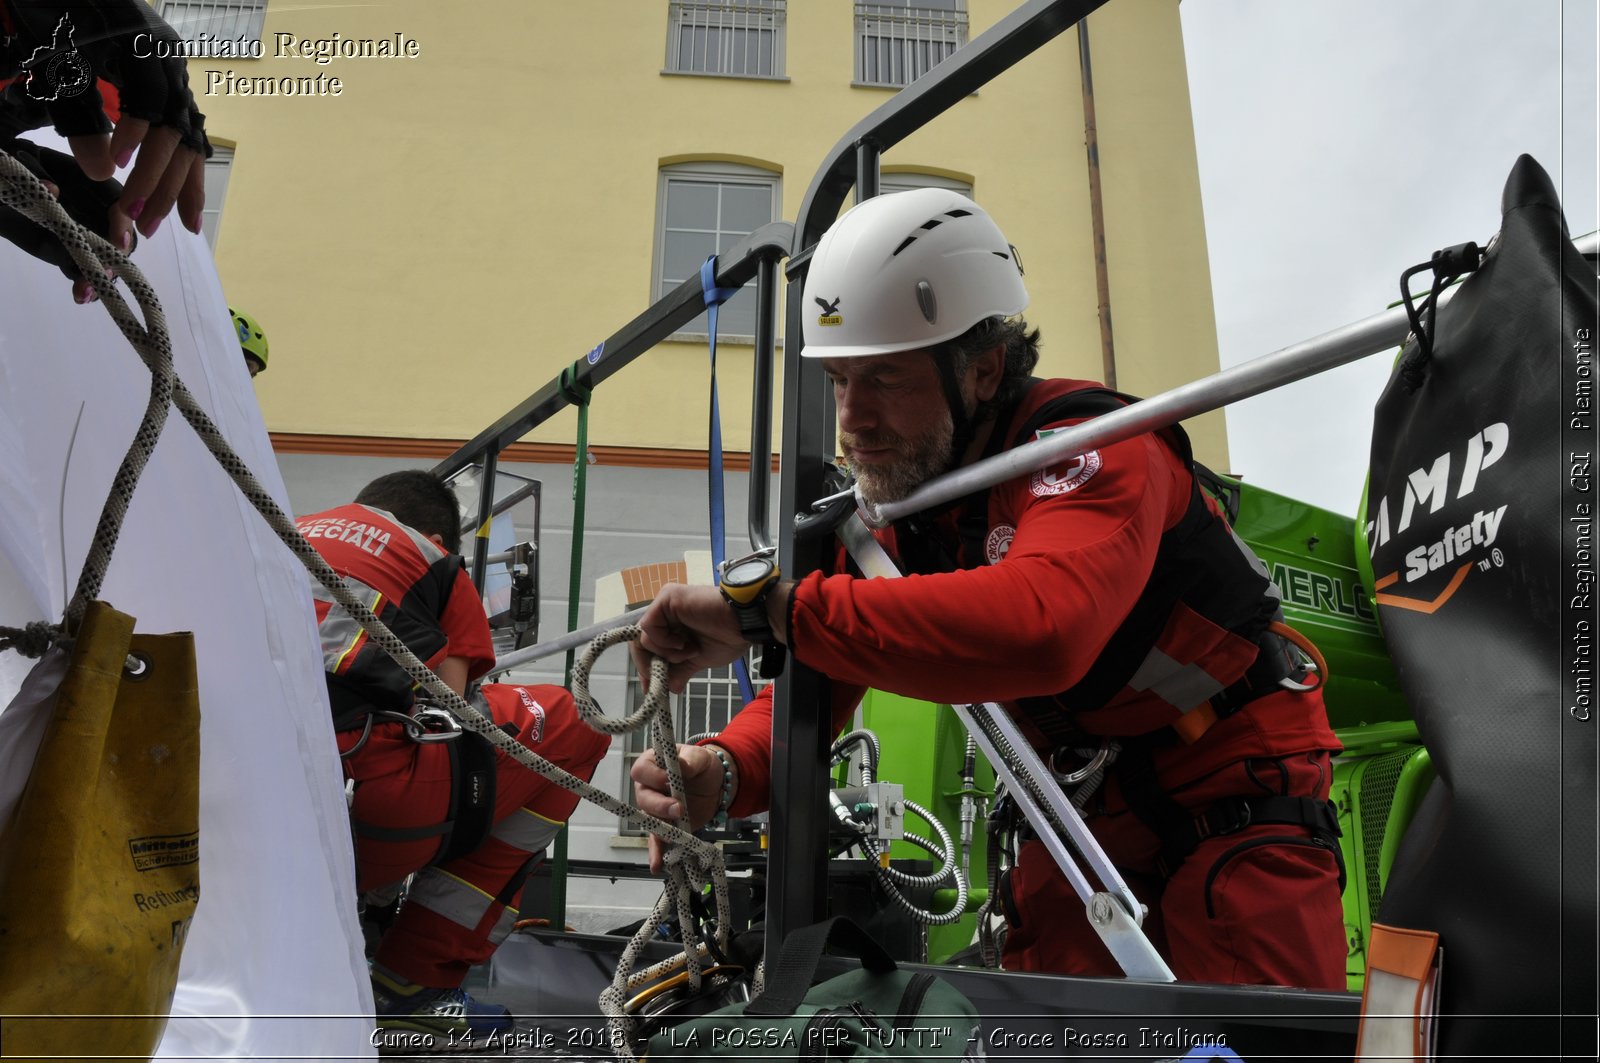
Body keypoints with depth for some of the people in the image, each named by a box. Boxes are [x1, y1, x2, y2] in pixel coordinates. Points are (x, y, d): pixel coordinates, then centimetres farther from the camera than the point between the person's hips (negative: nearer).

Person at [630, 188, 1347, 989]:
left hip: (1234, 795, -5)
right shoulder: (892, 484, -4)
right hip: (1083, 804, 6)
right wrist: (728, 769, -27)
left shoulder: (1090, 450, -27)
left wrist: (771, 610, -47)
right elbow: (820, 681, -5)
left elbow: (1037, 630, -49)